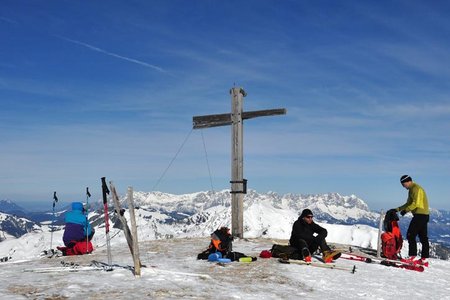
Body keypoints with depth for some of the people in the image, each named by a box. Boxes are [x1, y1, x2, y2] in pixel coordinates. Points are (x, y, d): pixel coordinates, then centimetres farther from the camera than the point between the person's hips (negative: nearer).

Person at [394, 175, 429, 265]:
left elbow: (416, 203, -22)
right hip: (423, 215, 11)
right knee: (423, 237, 9)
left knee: (410, 235, -11)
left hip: (420, 215, -11)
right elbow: (408, 203, 23)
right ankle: (424, 259, 12)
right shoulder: (411, 190, 19)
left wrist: (406, 210, -20)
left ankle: (413, 257, -13)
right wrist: (397, 209, 17)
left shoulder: (416, 189, -12)